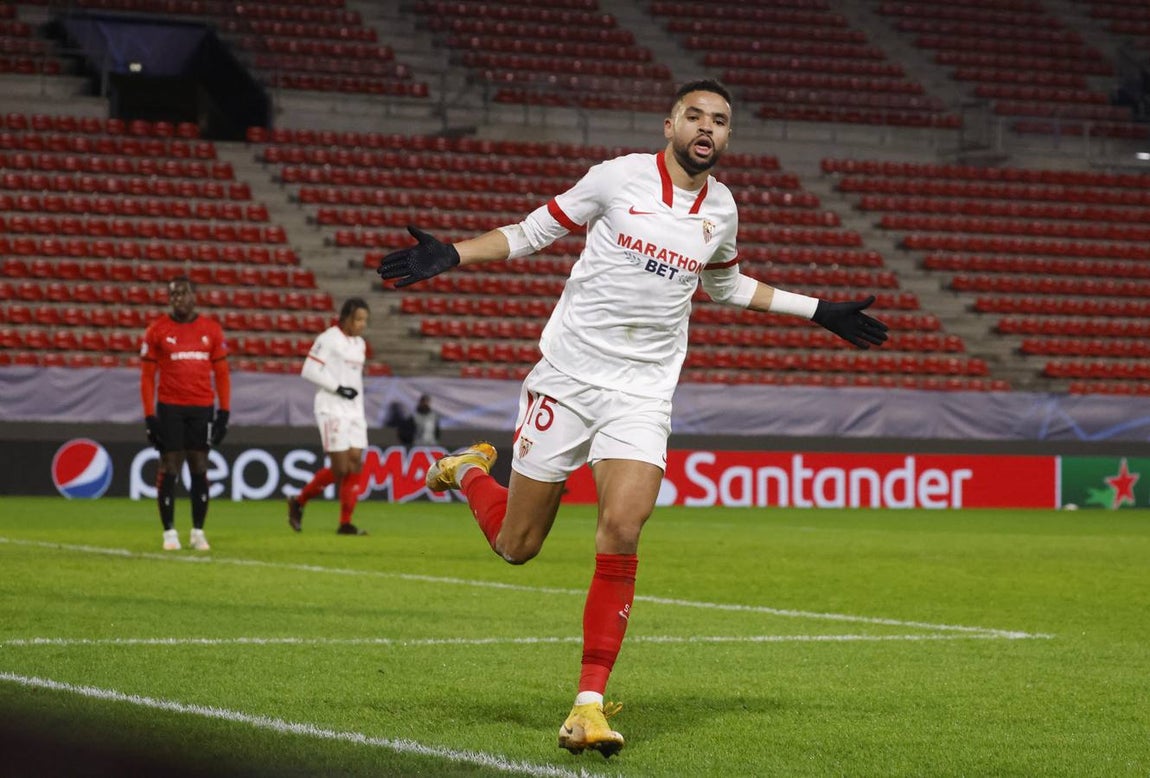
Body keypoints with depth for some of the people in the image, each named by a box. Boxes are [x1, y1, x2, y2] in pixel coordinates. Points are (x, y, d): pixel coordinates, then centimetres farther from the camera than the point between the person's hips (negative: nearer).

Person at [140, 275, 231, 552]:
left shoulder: (212, 329, 5)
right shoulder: (157, 330, 0)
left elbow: (221, 373, 9)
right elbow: (147, 376, 2)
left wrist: (224, 411, 2)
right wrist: (150, 415, -5)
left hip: (203, 408, 1)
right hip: (170, 407, -1)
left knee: (199, 468, 4)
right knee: (169, 468, 0)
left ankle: (198, 532, 11)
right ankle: (169, 532, 8)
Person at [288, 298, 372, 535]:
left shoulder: (360, 344, 15)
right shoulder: (329, 339, -9)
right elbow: (309, 370, -14)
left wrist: (360, 411, 15)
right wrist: (338, 388, -17)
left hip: (354, 410, 8)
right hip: (332, 409, -8)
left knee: (355, 464, -1)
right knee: (340, 467, -9)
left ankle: (346, 523, 1)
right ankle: (298, 502, 10)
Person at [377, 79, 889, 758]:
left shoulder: (722, 209, 8)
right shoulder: (621, 177, -4)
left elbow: (727, 285, 28)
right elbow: (534, 231, 3)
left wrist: (821, 311, 27)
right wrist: (450, 255, -11)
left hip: (642, 391, 2)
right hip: (567, 376, -2)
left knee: (621, 533, -20)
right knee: (516, 546, 4)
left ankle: (590, 703, -14)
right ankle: (469, 471, 39)